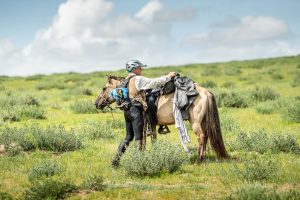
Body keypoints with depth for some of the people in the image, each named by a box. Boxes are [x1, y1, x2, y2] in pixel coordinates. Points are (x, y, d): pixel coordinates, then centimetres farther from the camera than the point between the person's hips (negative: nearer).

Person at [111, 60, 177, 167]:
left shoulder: (127, 80, 17)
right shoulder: (138, 79, -10)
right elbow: (154, 82, -10)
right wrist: (168, 77, 2)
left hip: (127, 110, 9)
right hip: (136, 110, -9)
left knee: (129, 137, 16)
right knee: (138, 138, -5)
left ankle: (116, 159, 13)